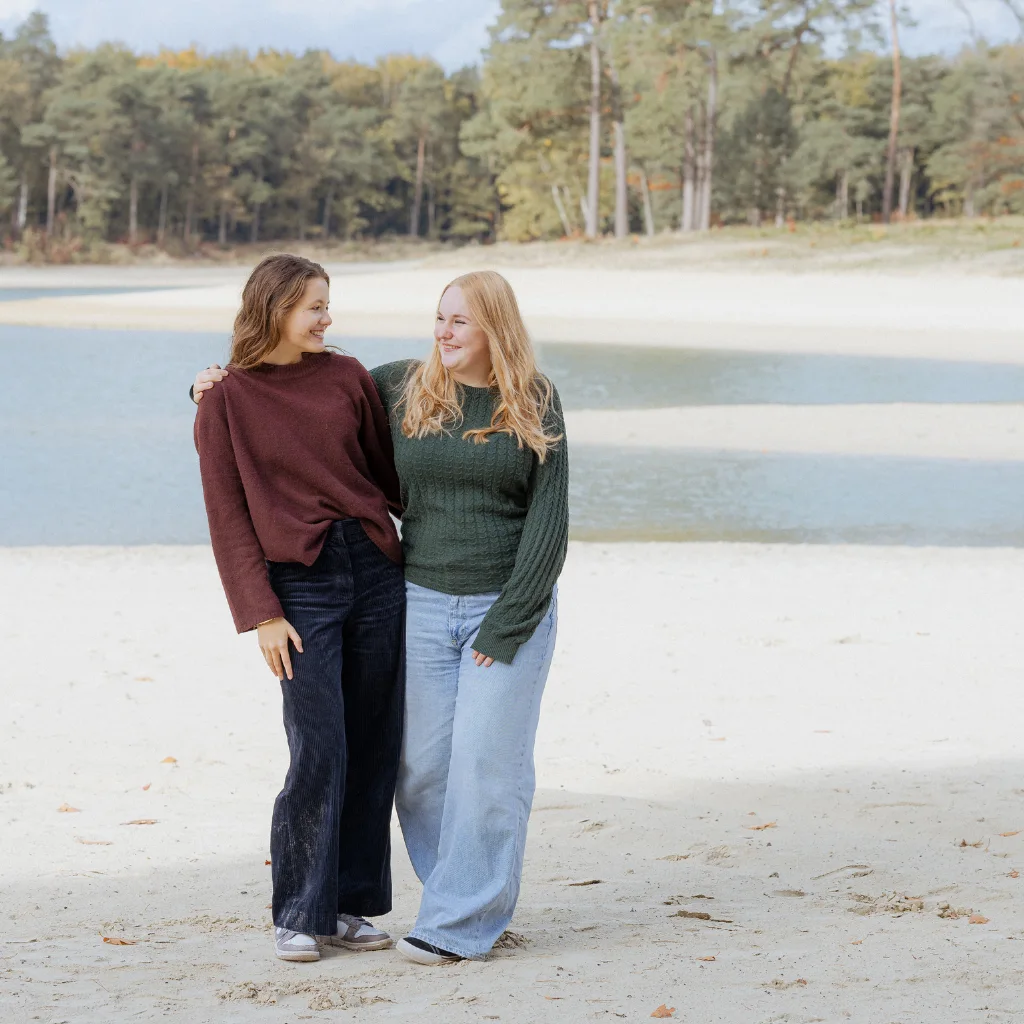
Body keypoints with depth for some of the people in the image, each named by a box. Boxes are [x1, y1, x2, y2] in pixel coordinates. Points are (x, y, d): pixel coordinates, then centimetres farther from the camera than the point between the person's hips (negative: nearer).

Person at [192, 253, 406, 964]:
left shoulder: (347, 377, 8)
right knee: (319, 752, -10)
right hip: (299, 584, -4)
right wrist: (261, 613, -7)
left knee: (375, 748, 4)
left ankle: (351, 905, 16)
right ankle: (299, 913, 4)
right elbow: (229, 518, -1)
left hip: (376, 570, 4)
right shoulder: (227, 401, 0)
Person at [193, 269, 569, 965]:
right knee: (423, 766, 0)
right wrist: (223, 387, 3)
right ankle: (479, 901, 15)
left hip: (511, 605, -3)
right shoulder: (402, 388, 4)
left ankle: (457, 926, 0)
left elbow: (549, 518, -4)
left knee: (486, 762, -7)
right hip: (422, 603, 3)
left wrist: (507, 623, -10)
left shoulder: (535, 404, -2)